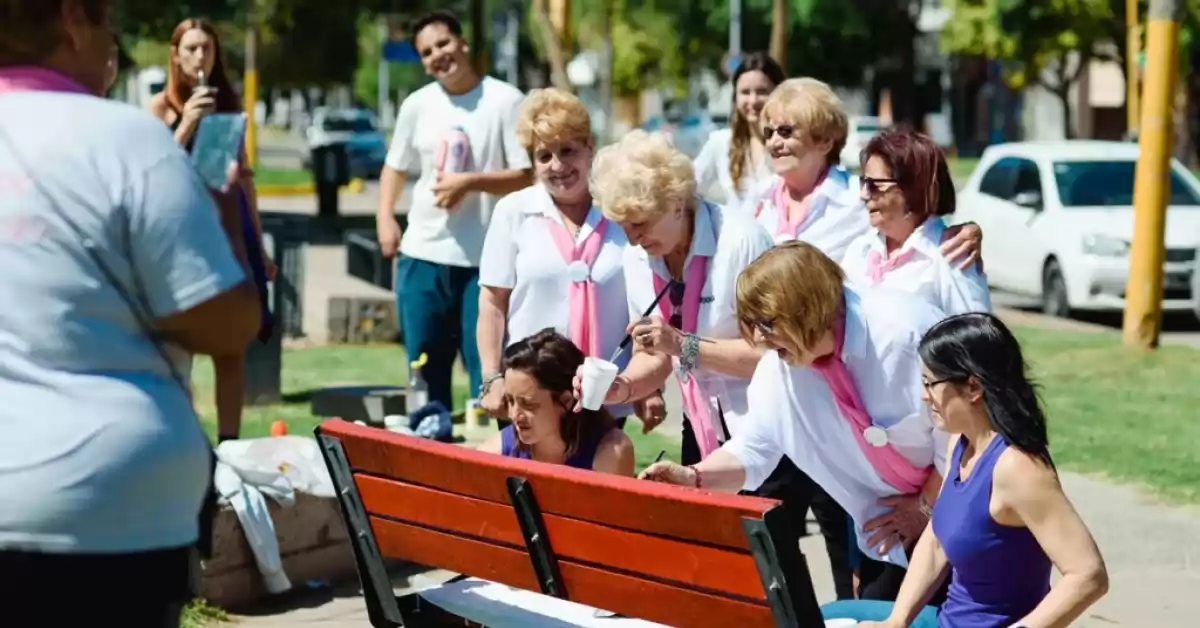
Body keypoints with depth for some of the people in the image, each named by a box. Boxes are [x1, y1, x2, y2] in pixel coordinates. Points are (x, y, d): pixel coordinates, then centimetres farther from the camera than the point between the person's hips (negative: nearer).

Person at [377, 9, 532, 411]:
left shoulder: (505, 100, -5)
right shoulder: (417, 105, 7)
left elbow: (527, 176, -7)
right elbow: (396, 167, 17)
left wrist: (469, 182, -18)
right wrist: (385, 219, 2)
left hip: (486, 259, -4)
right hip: (422, 256, 4)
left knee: (487, 371, 0)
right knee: (425, 371, 12)